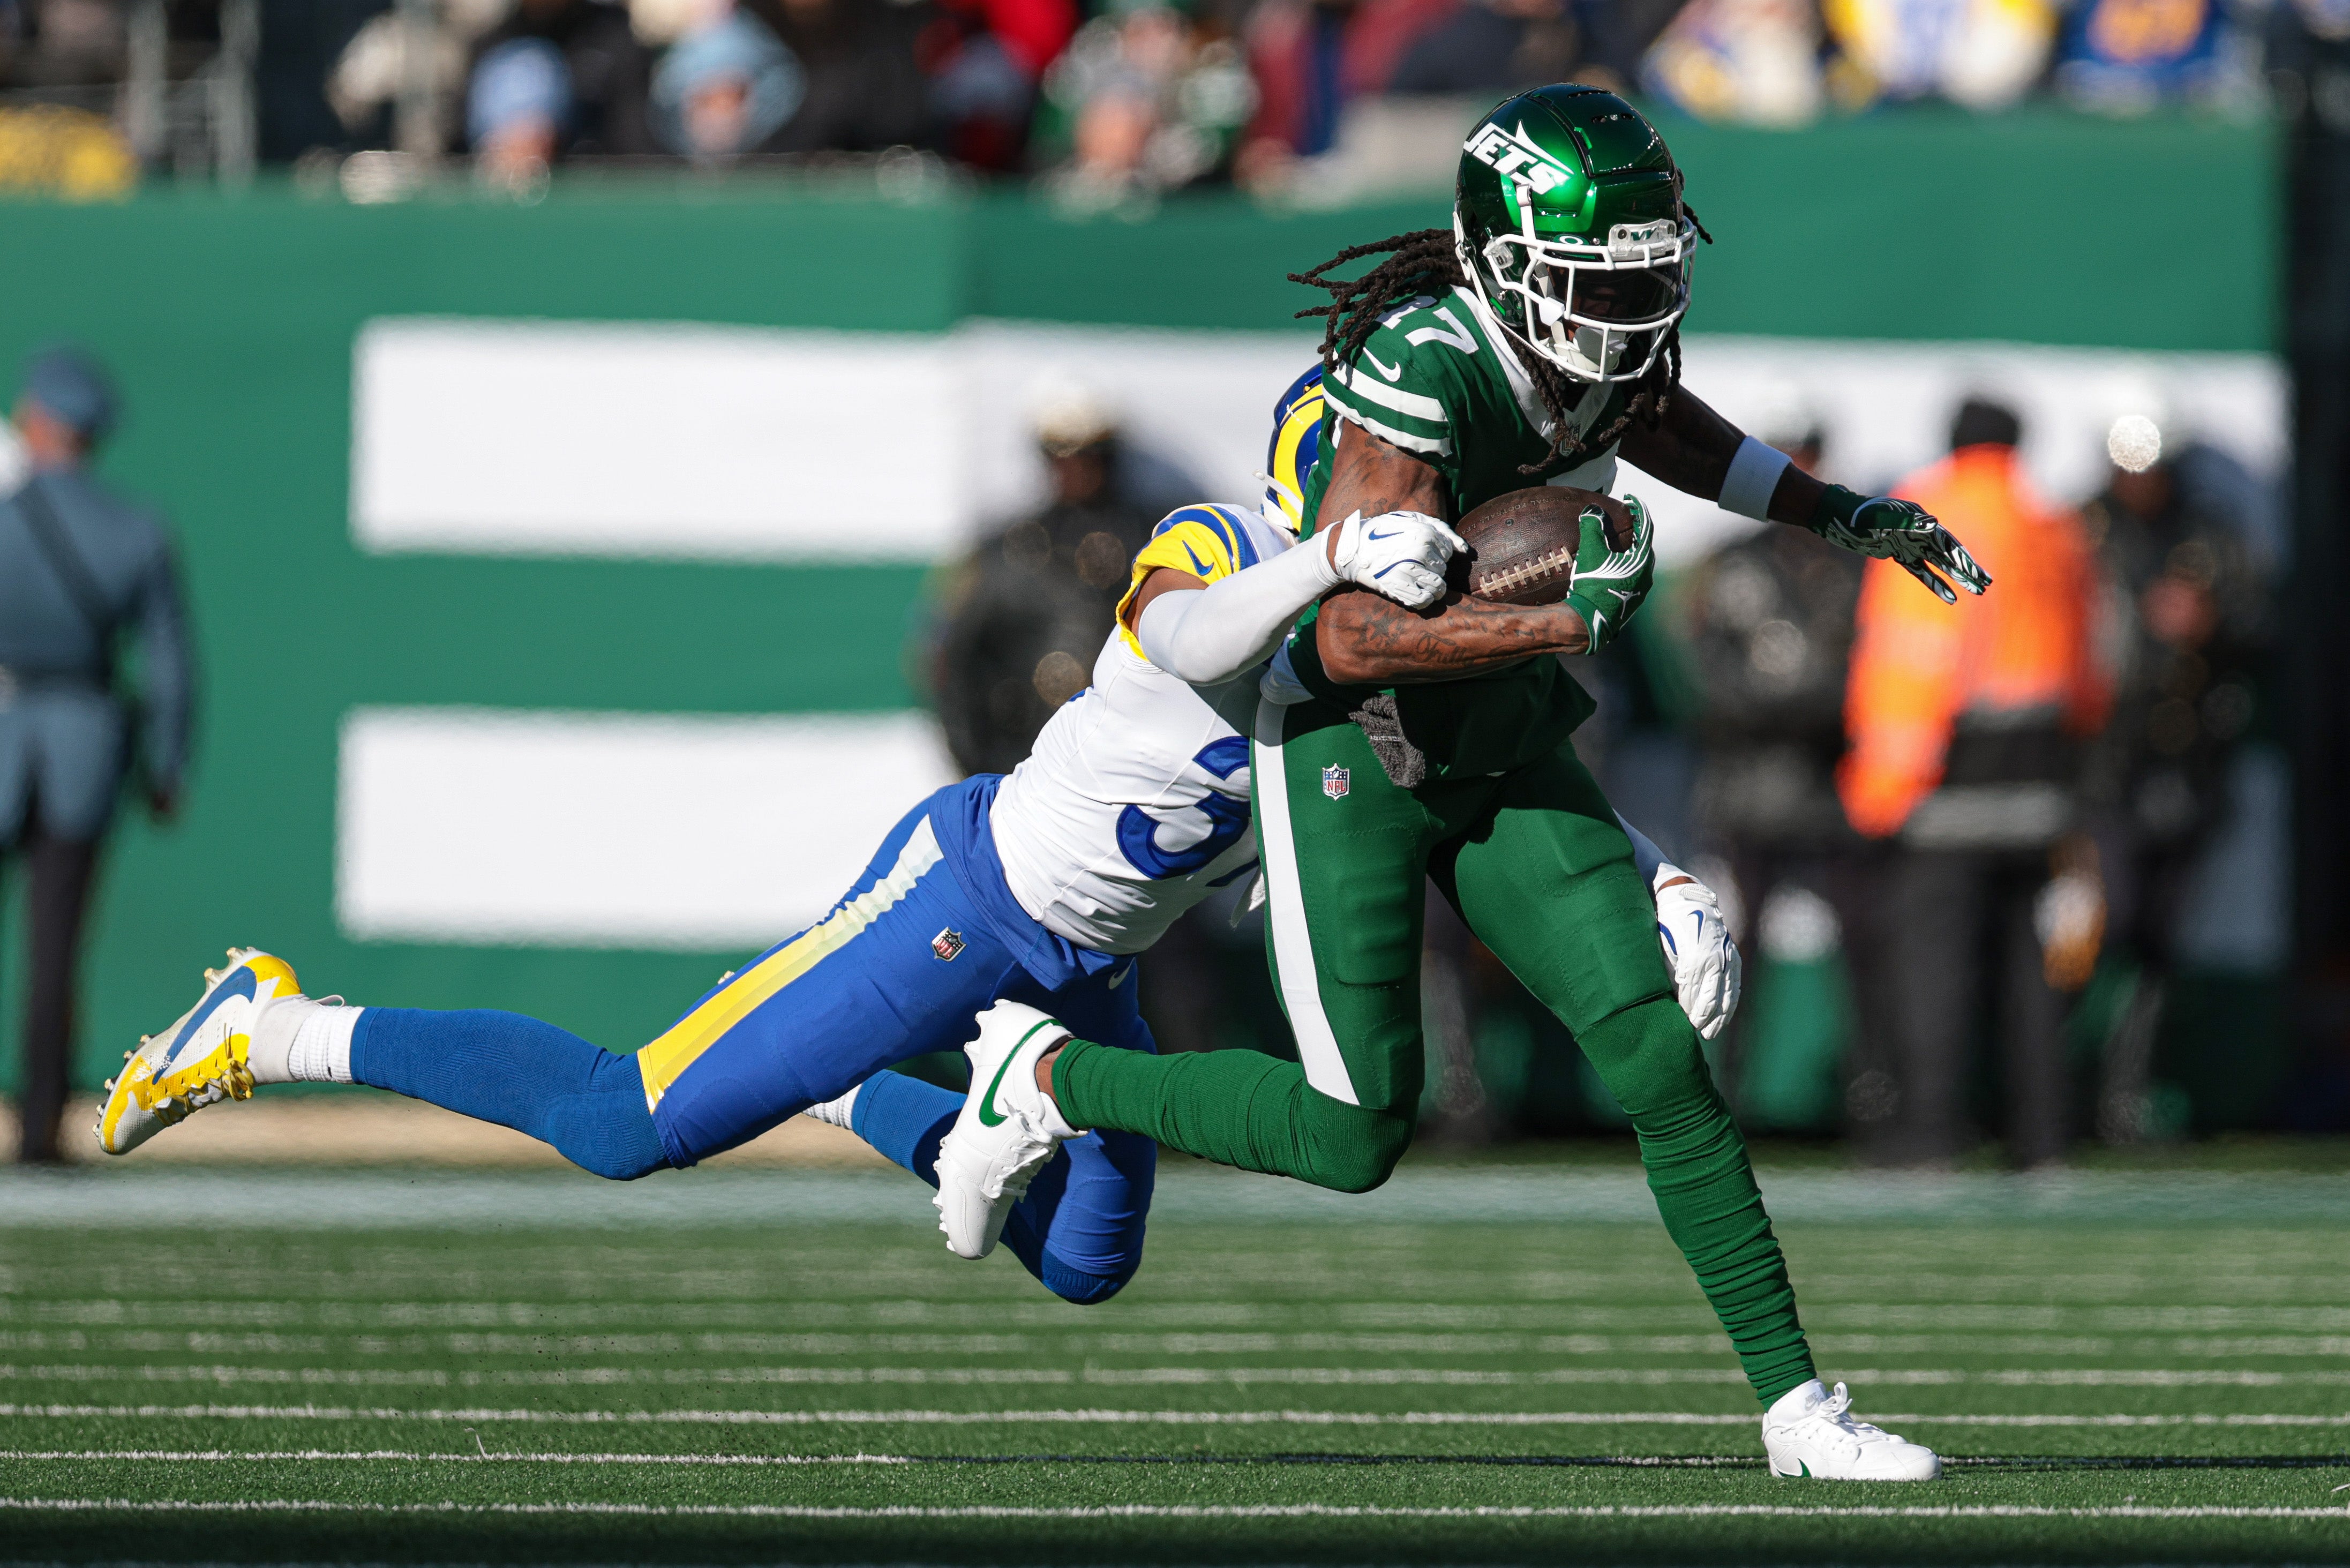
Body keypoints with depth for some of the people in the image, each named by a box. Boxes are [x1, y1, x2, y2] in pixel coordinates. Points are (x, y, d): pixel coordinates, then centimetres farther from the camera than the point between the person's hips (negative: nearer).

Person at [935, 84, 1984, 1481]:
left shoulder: (1609, 339, -5)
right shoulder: (1426, 379, -29)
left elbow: (1658, 427, 22)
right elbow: (1352, 639, -34)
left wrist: (1853, 518, 17)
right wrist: (1574, 620, -37)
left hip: (1508, 759, 7)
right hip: (1354, 752, -7)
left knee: (1661, 1057, -5)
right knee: (1354, 1139, -6)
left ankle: (1795, 1405, -2)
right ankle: (1044, 1077, 17)